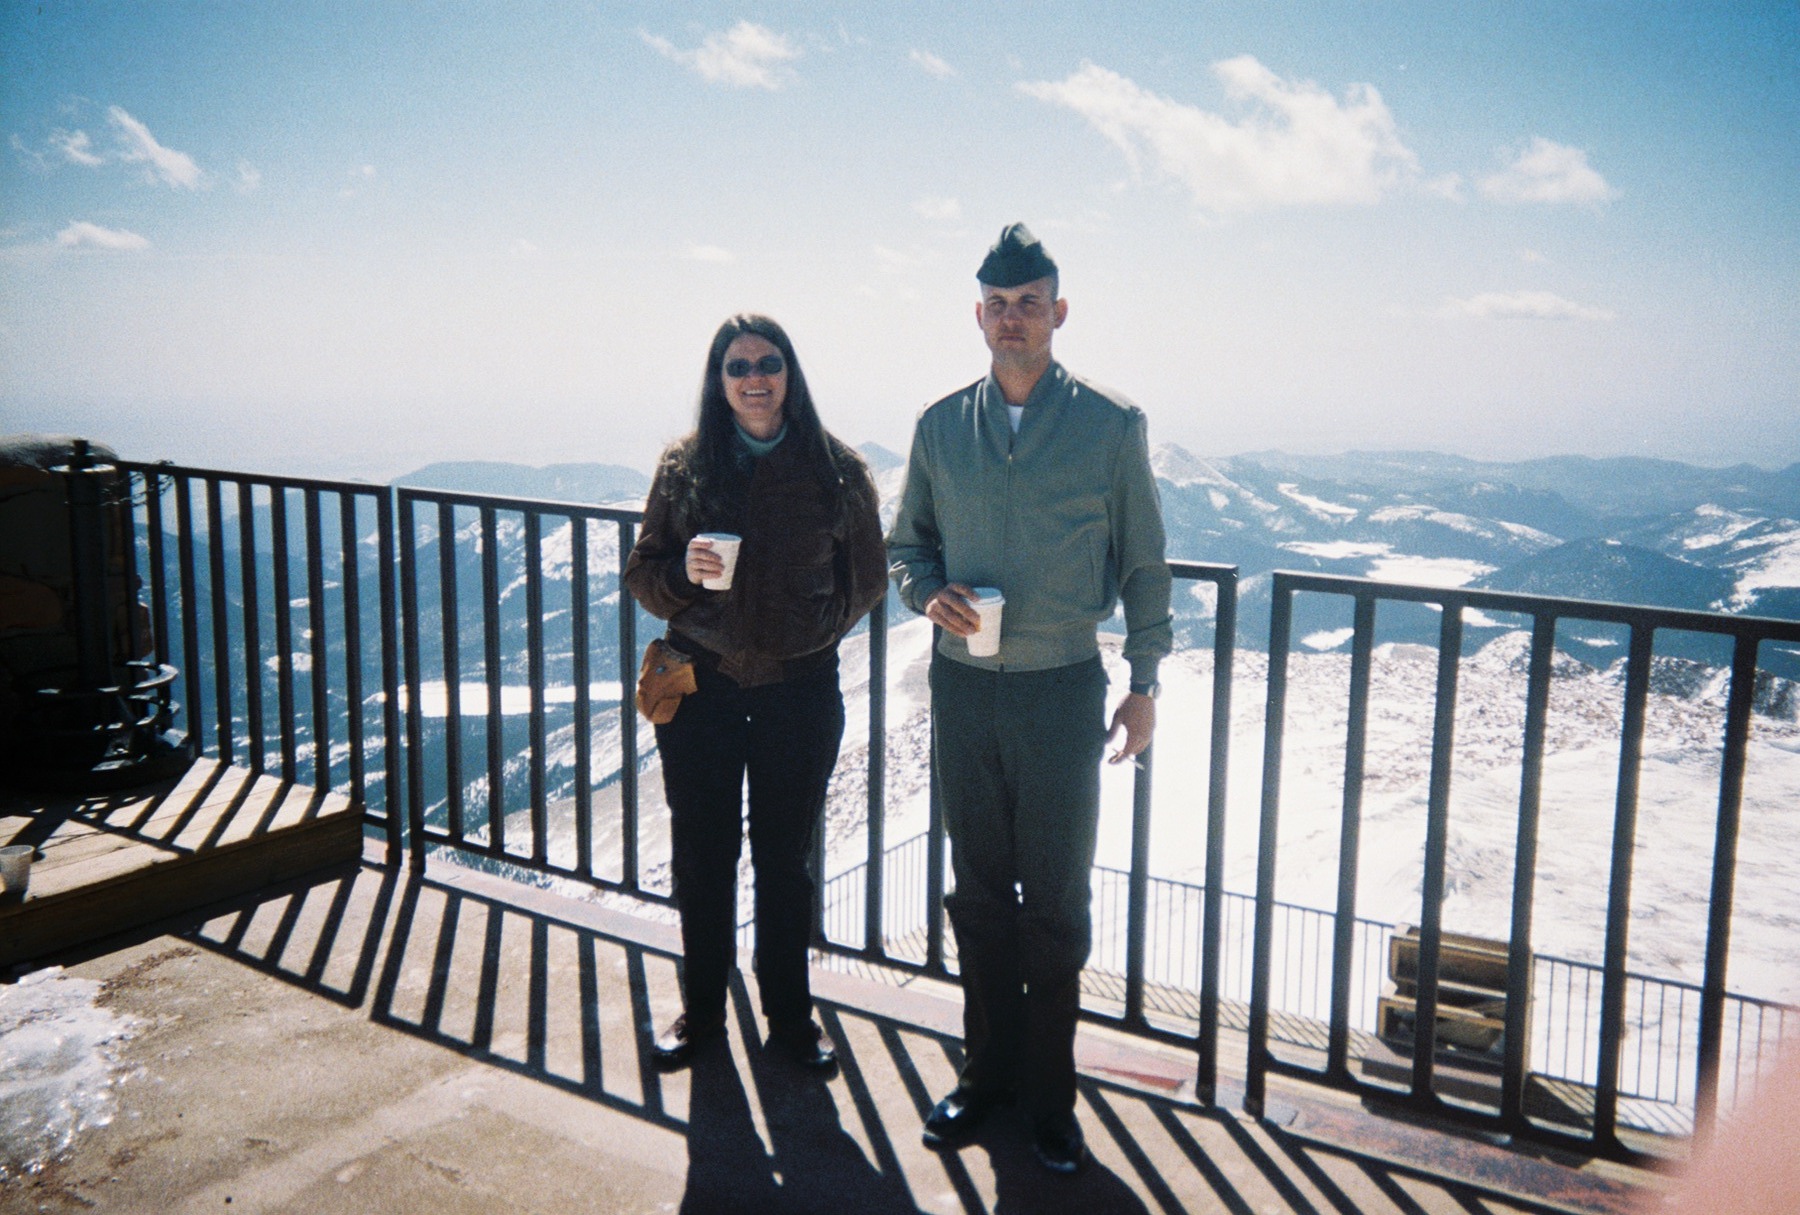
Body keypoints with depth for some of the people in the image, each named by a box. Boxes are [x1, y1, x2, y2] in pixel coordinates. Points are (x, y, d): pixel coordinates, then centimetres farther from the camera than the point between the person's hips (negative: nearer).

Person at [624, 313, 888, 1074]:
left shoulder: (836, 469, -2)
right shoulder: (685, 465, 1)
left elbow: (867, 577, 6)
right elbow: (643, 572, 4)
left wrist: (811, 630, -2)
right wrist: (682, 572, -16)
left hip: (800, 689, -1)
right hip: (701, 686, 1)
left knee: (786, 858, 11)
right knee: (701, 854, 10)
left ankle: (789, 1016, 27)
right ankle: (701, 1011, 29)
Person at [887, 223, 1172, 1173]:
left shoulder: (1111, 426, -3)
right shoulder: (940, 426, 4)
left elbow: (1144, 563, 3)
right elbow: (906, 543, 13)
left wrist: (1143, 681, 0)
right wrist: (930, 594, -9)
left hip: (1064, 692, -2)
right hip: (964, 690, 3)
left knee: (1055, 901, 6)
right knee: (979, 892, 13)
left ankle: (1047, 1092, 22)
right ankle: (986, 1069, 30)